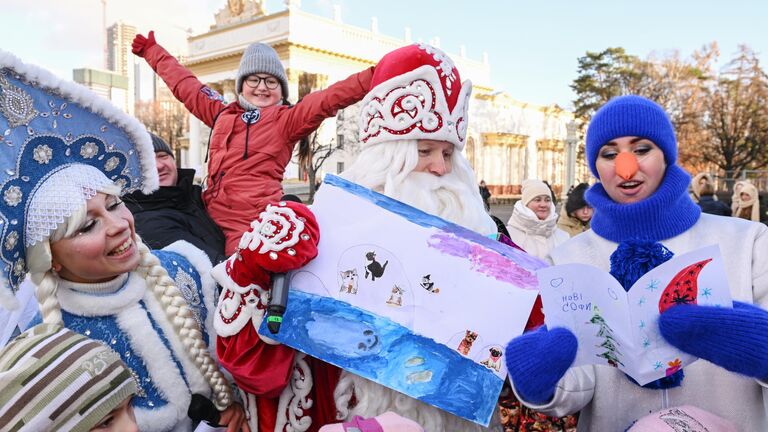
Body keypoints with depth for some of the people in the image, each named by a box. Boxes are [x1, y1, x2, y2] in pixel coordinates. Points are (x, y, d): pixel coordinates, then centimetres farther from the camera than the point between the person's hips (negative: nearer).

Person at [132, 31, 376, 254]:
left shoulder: (287, 119, 5)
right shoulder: (222, 114, 21)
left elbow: (330, 98, -7)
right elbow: (184, 84, 33)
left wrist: (374, 76, -18)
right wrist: (151, 51, 44)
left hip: (254, 224, -5)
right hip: (213, 220, 6)